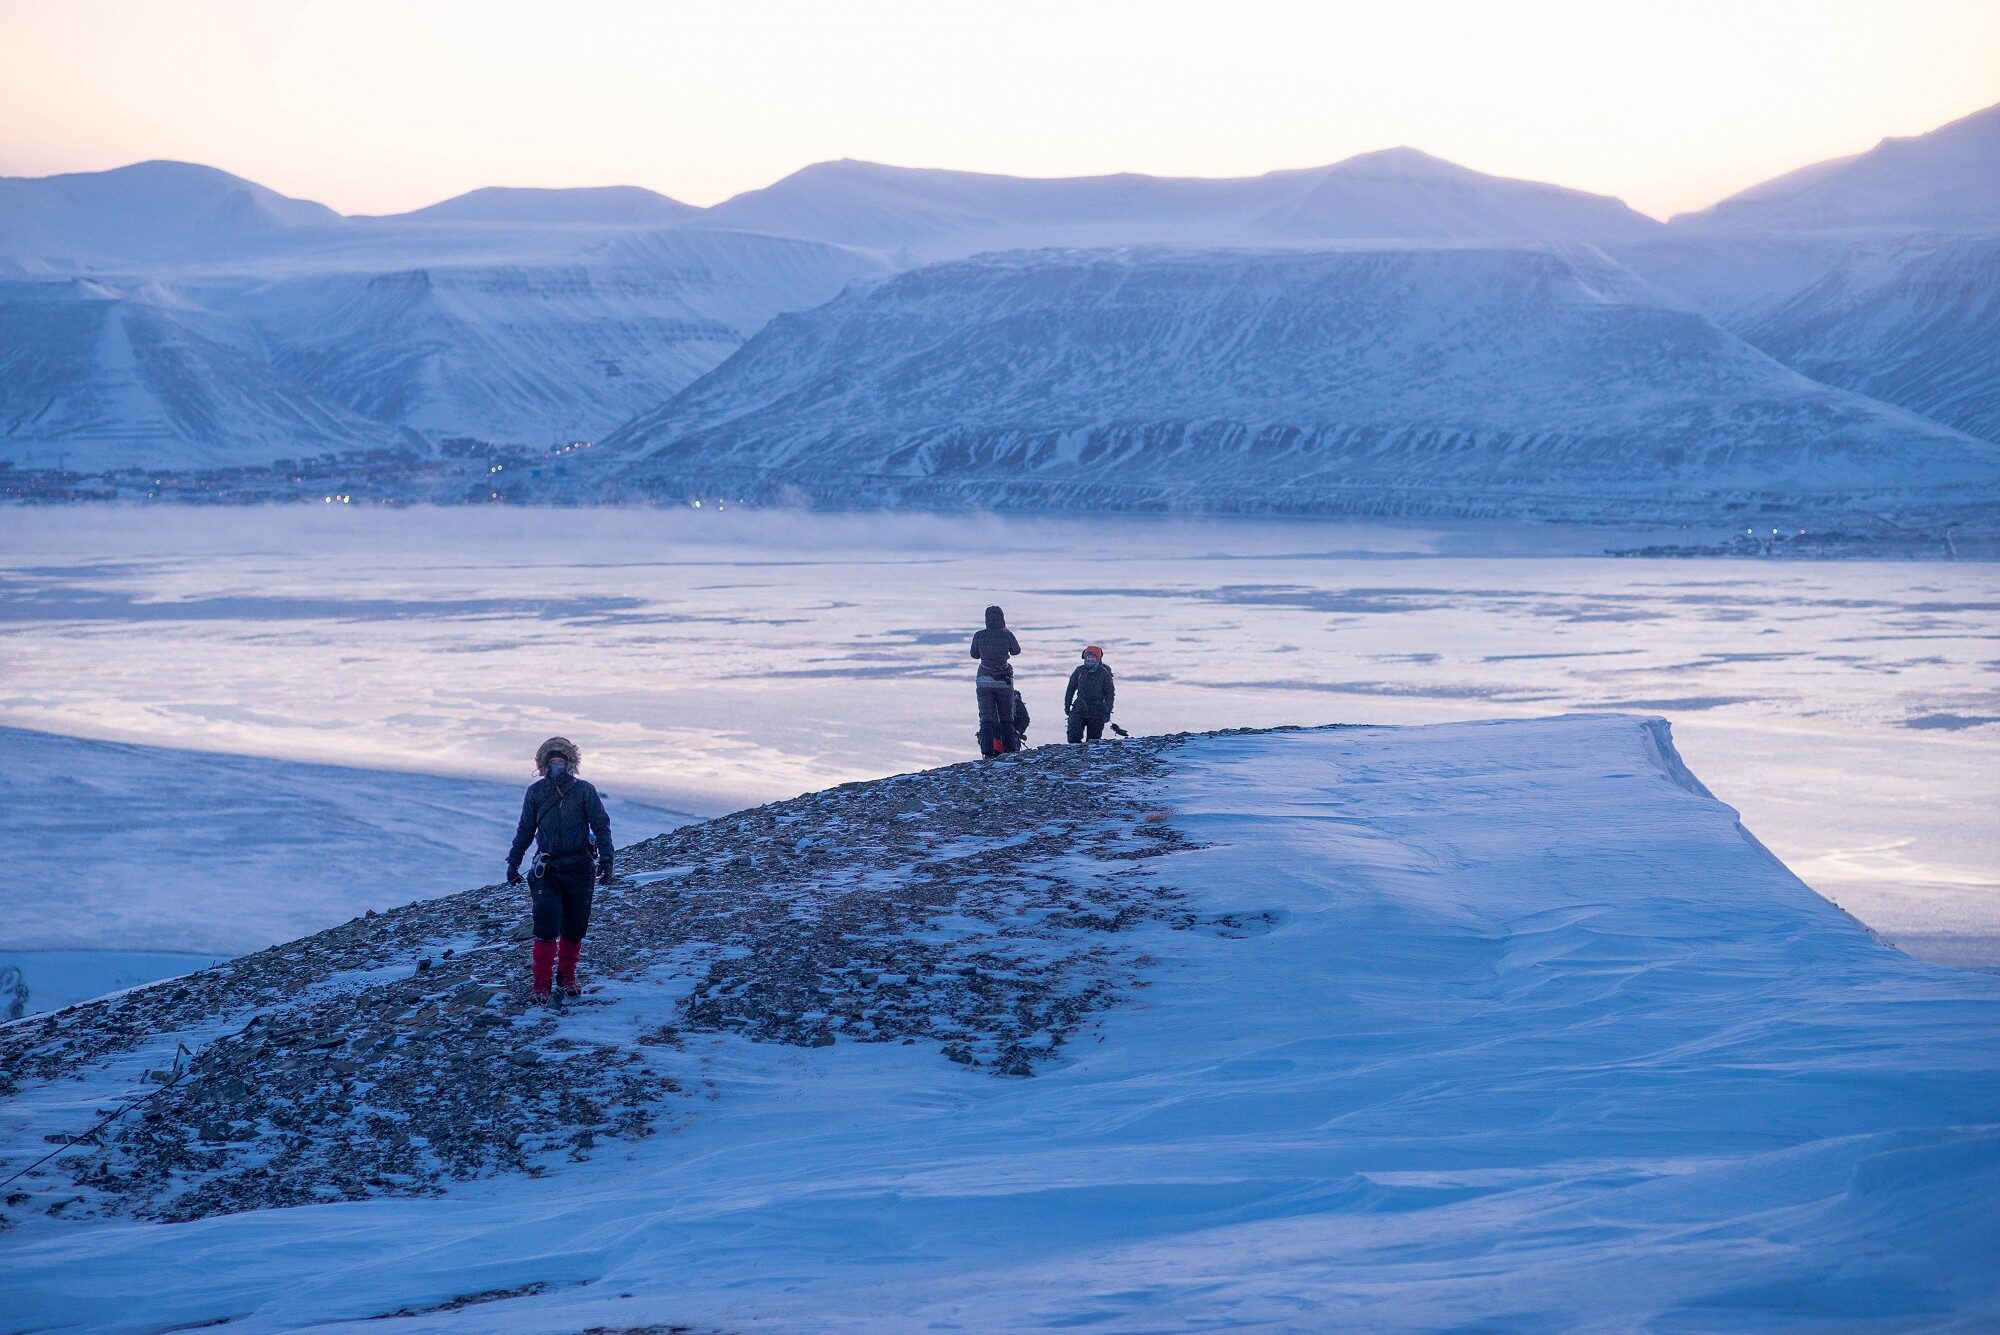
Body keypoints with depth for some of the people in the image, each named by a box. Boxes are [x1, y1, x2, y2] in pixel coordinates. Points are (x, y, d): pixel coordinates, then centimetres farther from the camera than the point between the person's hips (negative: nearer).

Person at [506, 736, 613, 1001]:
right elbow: (525, 831, 15)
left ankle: (567, 979, 24)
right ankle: (541, 986, -9)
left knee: (574, 929, 7)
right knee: (547, 927, -12)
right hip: (547, 870, 0)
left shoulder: (584, 790, 1)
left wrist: (606, 860, -10)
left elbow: (601, 825, 0)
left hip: (579, 869, 0)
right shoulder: (536, 792, 5)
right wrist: (513, 863, 16)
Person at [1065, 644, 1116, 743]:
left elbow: (1110, 694, 0)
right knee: (1073, 737, -9)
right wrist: (1067, 706, 12)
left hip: (1096, 711, -2)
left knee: (1093, 739, 2)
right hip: (1079, 708, 2)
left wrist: (1107, 712, -7)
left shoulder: (1104, 673, -2)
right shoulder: (1079, 670, 5)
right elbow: (1071, 689, 15)